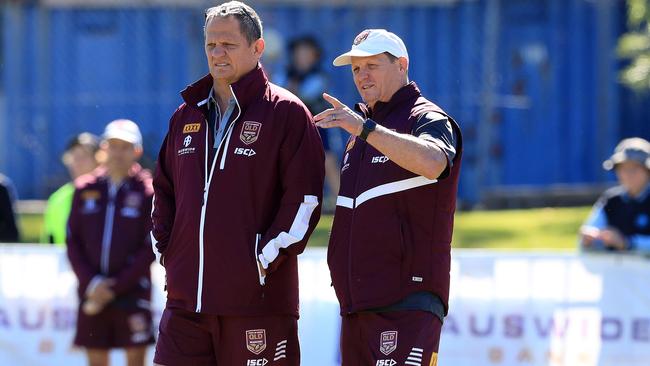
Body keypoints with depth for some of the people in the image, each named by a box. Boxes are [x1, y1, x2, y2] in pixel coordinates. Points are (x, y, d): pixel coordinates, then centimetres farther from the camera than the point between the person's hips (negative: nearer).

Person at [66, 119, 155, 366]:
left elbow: (150, 248, -5)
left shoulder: (147, 190, -1)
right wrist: (91, 282, -6)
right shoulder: (85, 188, 8)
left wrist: (115, 287, -10)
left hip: (132, 293, -3)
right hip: (91, 292, 3)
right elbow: (73, 241, 8)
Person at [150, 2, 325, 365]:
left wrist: (266, 257, -13)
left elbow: (304, 197, -9)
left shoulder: (286, 113, -3)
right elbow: (164, 190, 26)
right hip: (185, 298, 6)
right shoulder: (187, 116, 17)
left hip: (256, 298, -6)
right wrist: (165, 248, 12)